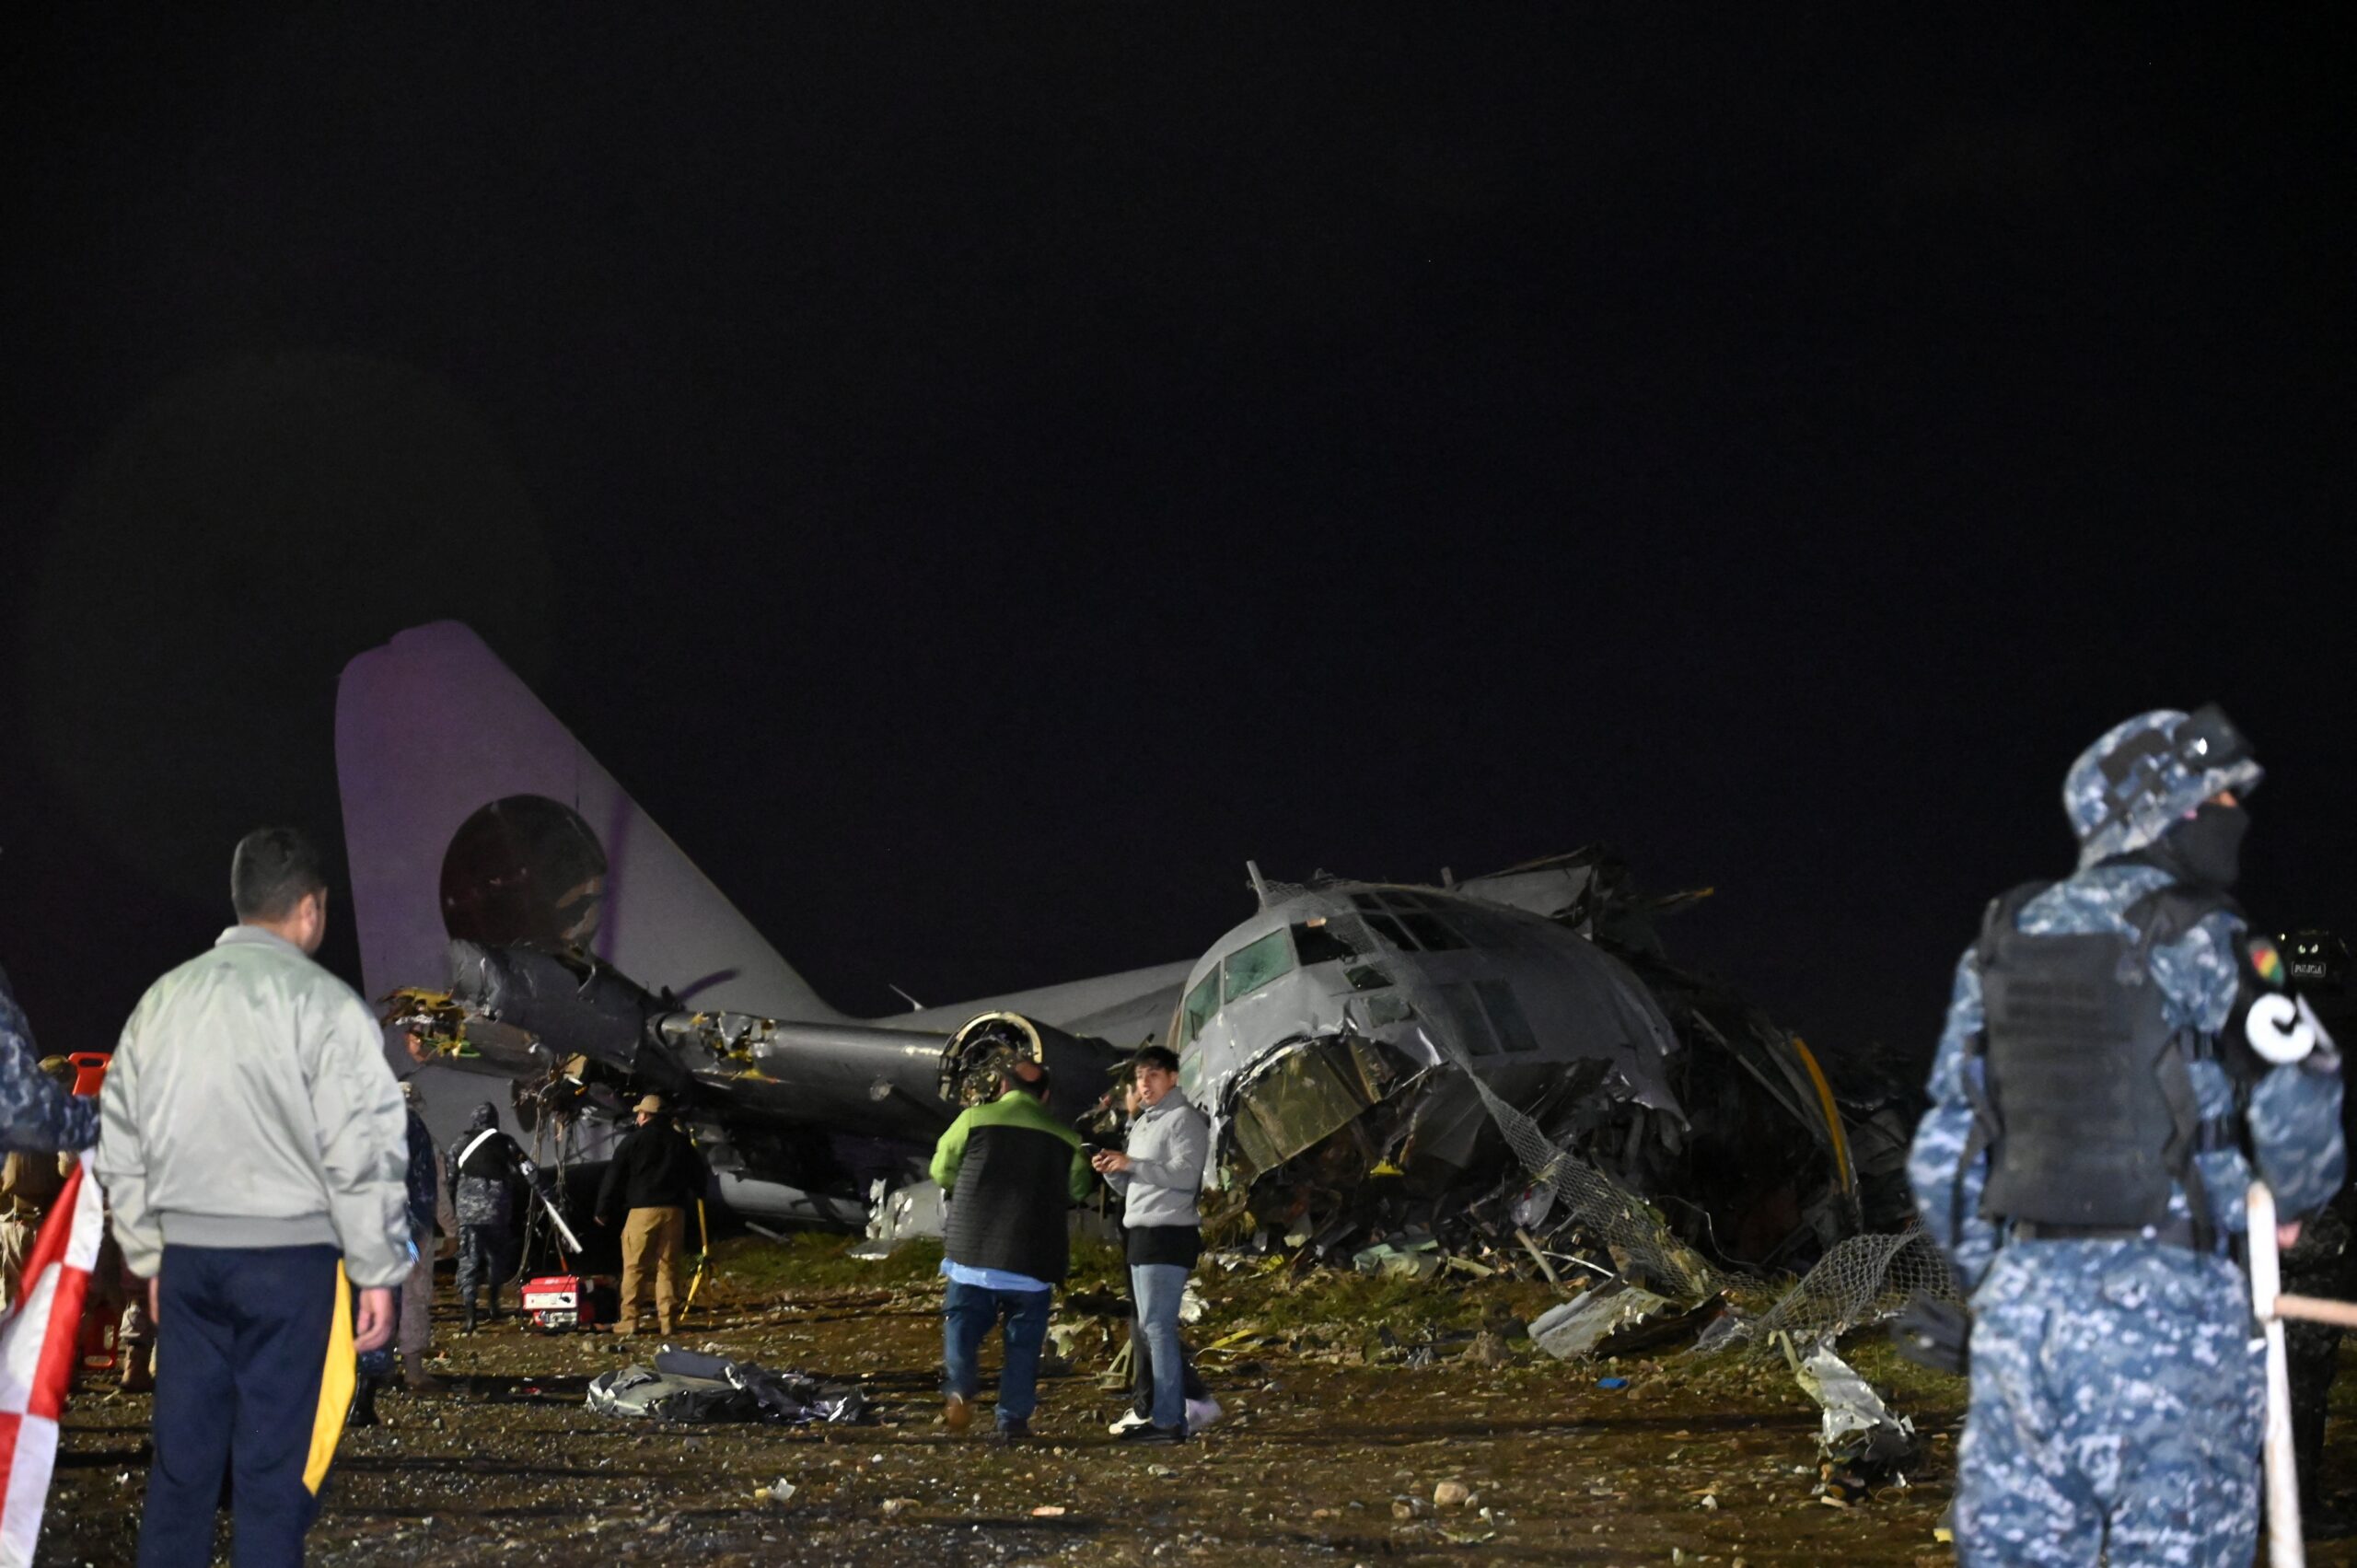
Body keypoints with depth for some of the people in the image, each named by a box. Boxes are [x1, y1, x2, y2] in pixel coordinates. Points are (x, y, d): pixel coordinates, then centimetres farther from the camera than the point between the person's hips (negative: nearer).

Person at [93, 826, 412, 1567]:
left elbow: (121, 1148, 15)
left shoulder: (163, 999, 10)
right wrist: (376, 1273, -3)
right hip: (288, 1252, -5)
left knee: (182, 1450, 10)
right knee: (273, 1456, 0)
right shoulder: (324, 1004, -8)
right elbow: (361, 1153, -10)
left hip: (187, 1249, 5)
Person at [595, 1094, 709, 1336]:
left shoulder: (633, 1140, 0)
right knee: (668, 1266, 6)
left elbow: (614, 1177, 2)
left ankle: (629, 1319, -5)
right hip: (674, 1211, 4)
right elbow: (700, 1177, 18)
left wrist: (604, 1211, 10)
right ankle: (667, 1319, 3)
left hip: (642, 1210, -4)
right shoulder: (680, 1141, 12)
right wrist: (688, 1198, 31)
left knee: (634, 1267, -1)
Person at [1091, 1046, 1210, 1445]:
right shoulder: (1142, 1124, 22)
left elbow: (1186, 1174, -18)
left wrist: (1131, 1164, -17)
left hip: (1167, 1235, -10)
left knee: (1157, 1326, -13)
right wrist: (1111, 1171, 2)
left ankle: (1169, 1421, -14)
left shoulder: (1183, 1118, -6)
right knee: (1149, 1329, 11)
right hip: (1142, 1233, 10)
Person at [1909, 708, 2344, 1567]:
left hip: (2022, 1292, 5)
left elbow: (1942, 1150, 12)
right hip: (2167, 1296, -5)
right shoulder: (2204, 948, -7)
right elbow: (2301, 1128, -6)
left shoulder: (1999, 946, 10)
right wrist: (2279, 1211, 16)